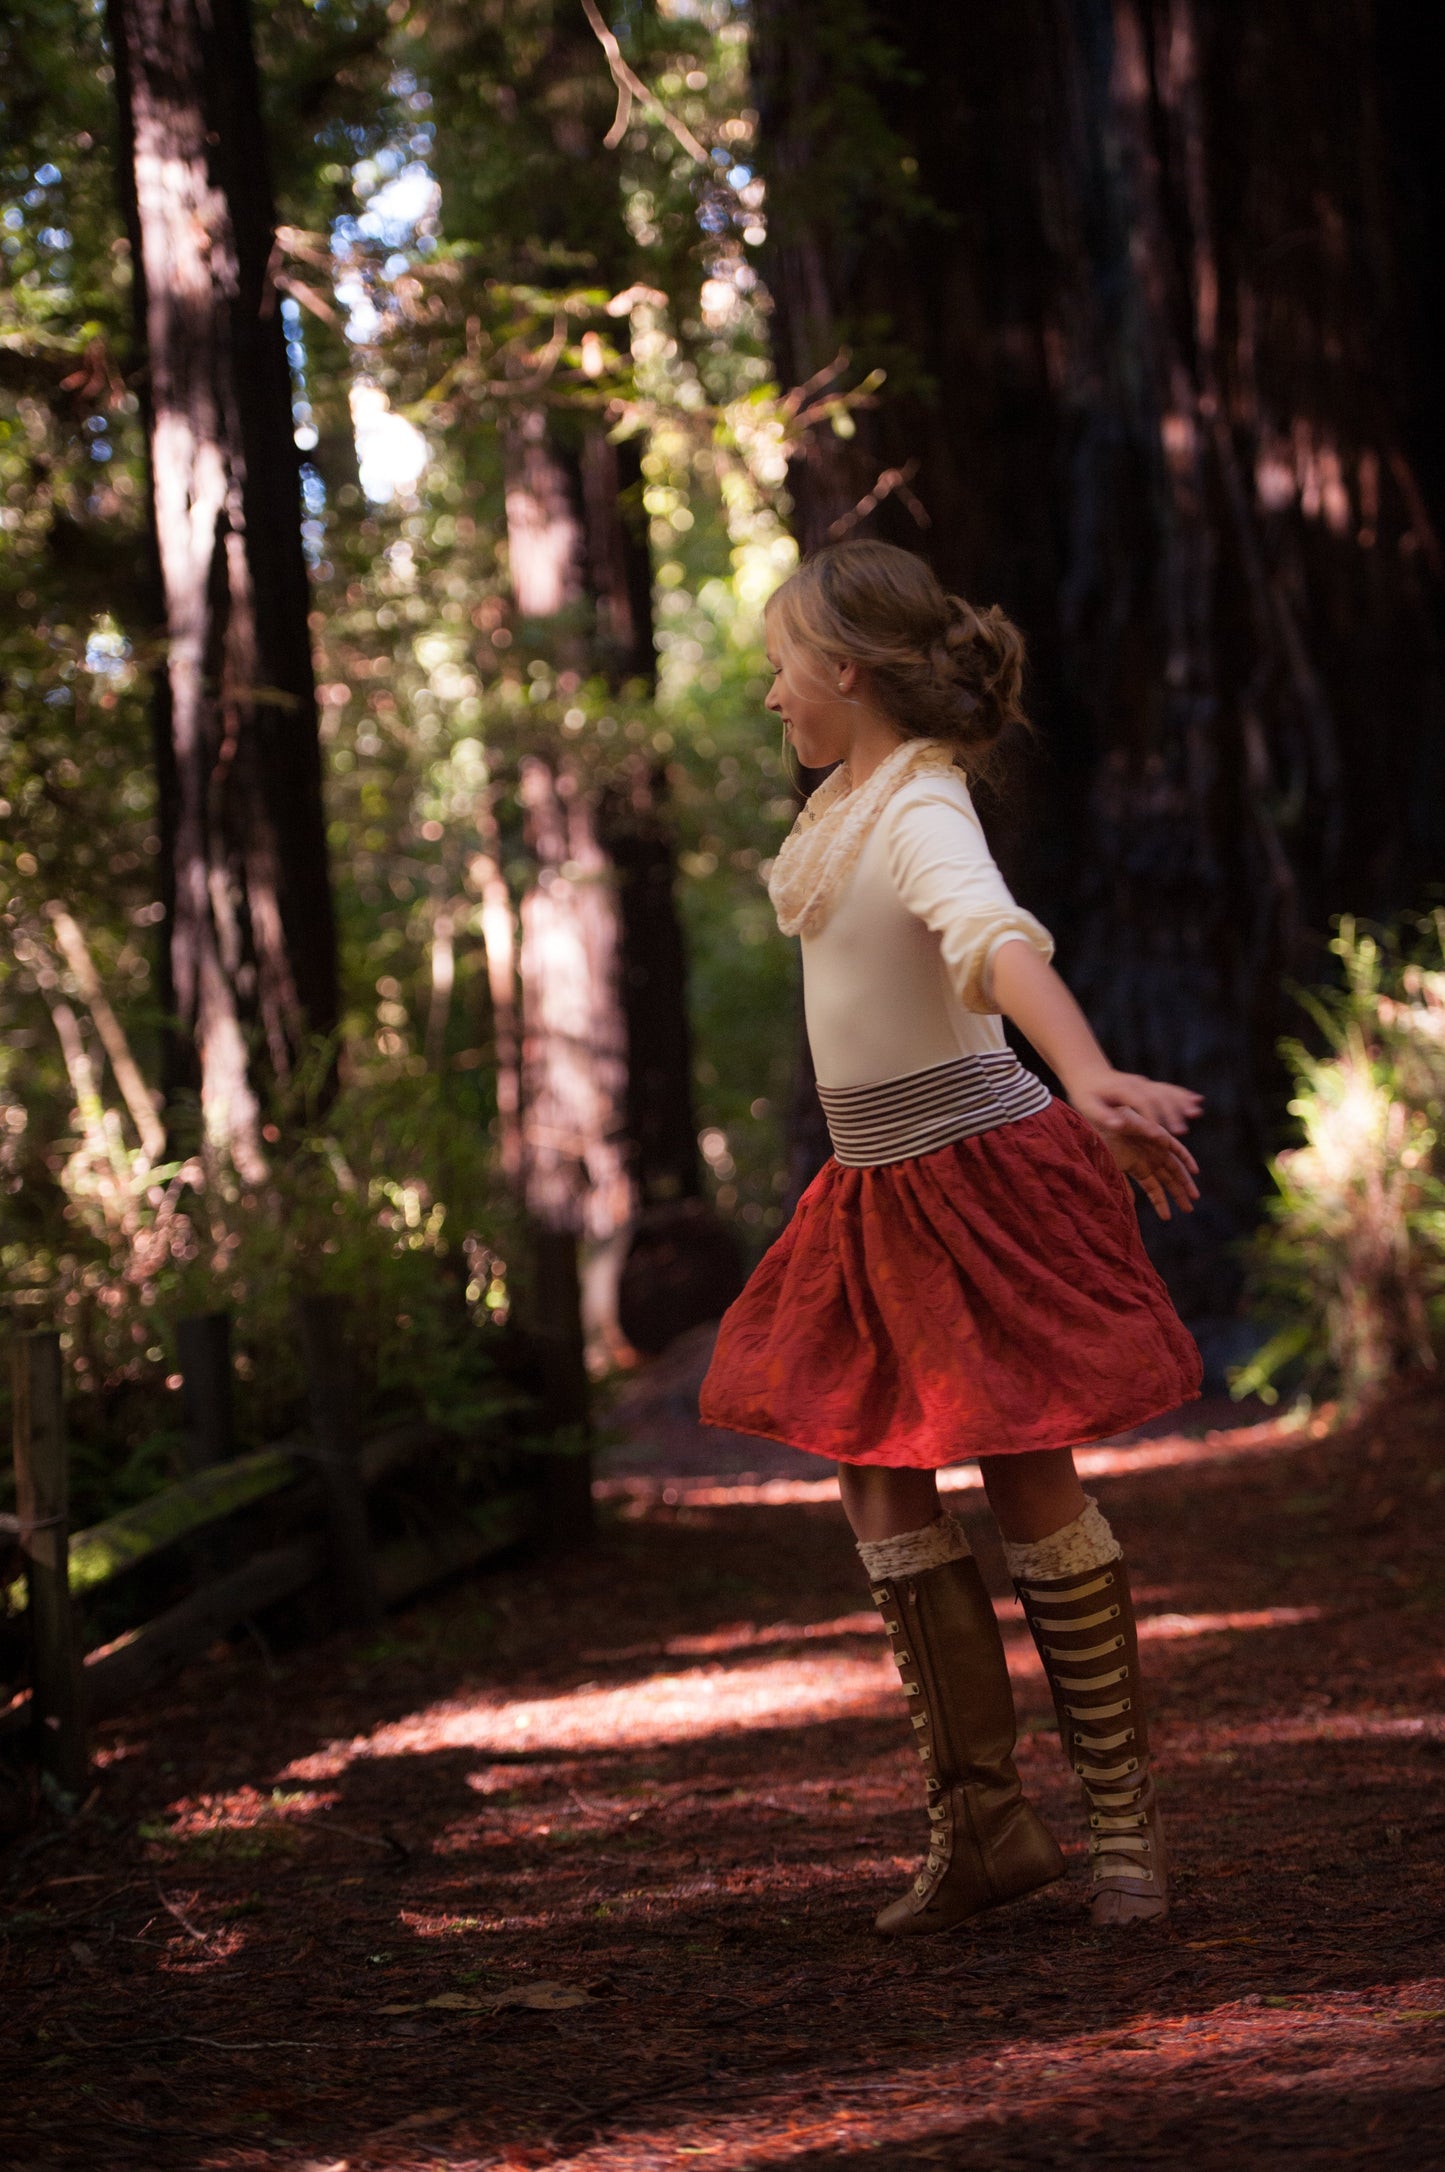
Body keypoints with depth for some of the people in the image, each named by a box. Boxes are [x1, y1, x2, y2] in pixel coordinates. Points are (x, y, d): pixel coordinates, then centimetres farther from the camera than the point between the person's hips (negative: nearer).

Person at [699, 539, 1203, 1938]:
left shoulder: (922, 812, -20)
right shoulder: (849, 800, 9)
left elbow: (998, 938, -40)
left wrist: (1090, 1083, -57)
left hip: (983, 1177, -9)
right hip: (879, 1191, 9)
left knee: (1032, 1492, -2)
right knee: (879, 1494, 6)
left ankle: (1124, 1819, 11)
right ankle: (980, 1821, 13)